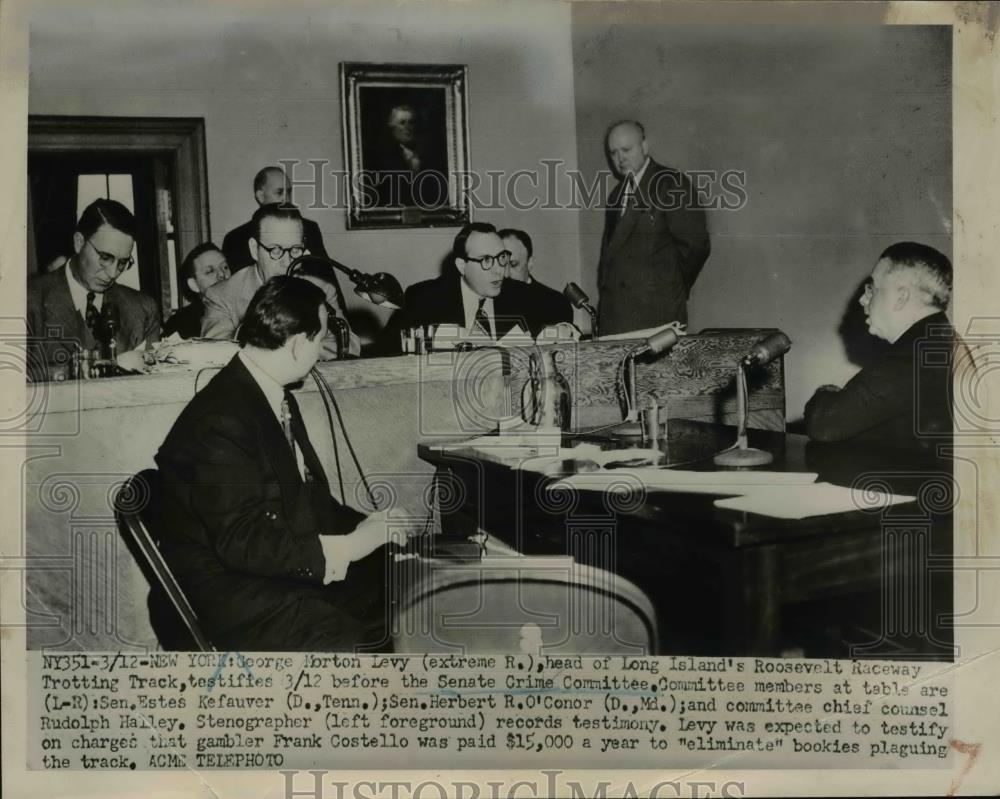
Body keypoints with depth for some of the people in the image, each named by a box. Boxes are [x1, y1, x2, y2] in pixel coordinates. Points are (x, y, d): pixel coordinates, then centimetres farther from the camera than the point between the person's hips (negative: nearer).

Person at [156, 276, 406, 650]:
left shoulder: (279, 400, 11)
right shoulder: (221, 419, -21)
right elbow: (241, 543, -24)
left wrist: (365, 526, 2)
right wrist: (346, 547, -22)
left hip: (296, 564, 9)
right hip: (230, 587, -9)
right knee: (341, 641, -30)